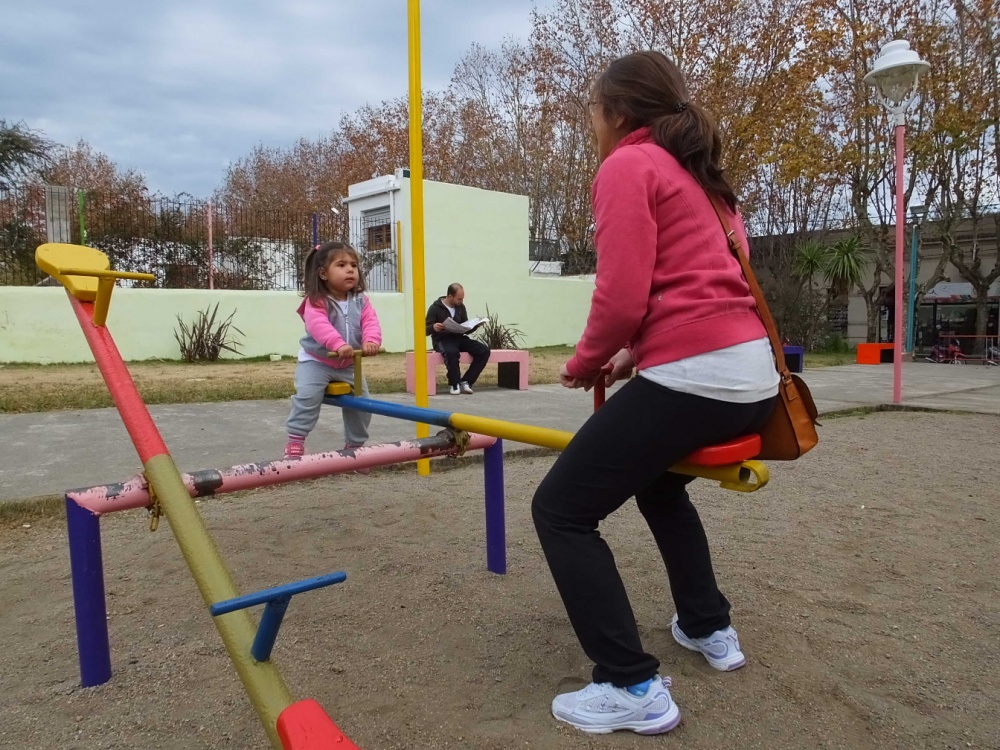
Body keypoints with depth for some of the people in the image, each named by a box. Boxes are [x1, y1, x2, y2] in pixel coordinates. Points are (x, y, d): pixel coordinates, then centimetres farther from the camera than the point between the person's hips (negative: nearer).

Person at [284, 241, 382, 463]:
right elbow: (318, 325, -34)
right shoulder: (316, 301, -17)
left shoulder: (360, 301, 0)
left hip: (349, 365, 5)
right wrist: (338, 344, -50)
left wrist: (371, 341, -36)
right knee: (307, 398, -25)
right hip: (316, 361, -5)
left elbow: (370, 322, -13)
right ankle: (295, 442, -13)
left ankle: (355, 446, 24)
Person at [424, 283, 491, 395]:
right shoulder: (435, 308, -7)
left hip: (458, 338, 6)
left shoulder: (461, 307, 9)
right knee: (452, 352, -42)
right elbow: (426, 330, -6)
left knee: (484, 350, -17)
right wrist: (433, 327, -30)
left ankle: (465, 381, -13)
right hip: (442, 340, -5)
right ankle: (454, 384, -20)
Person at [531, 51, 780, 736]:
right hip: (752, 375, 10)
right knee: (660, 482, 33)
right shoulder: (699, 174, 23)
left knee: (561, 510, 2)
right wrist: (636, 354, 19)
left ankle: (634, 688, 4)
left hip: (693, 376, -10)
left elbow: (623, 297, -15)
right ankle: (710, 627, 39)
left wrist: (584, 364, 3)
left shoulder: (628, 165, -3)